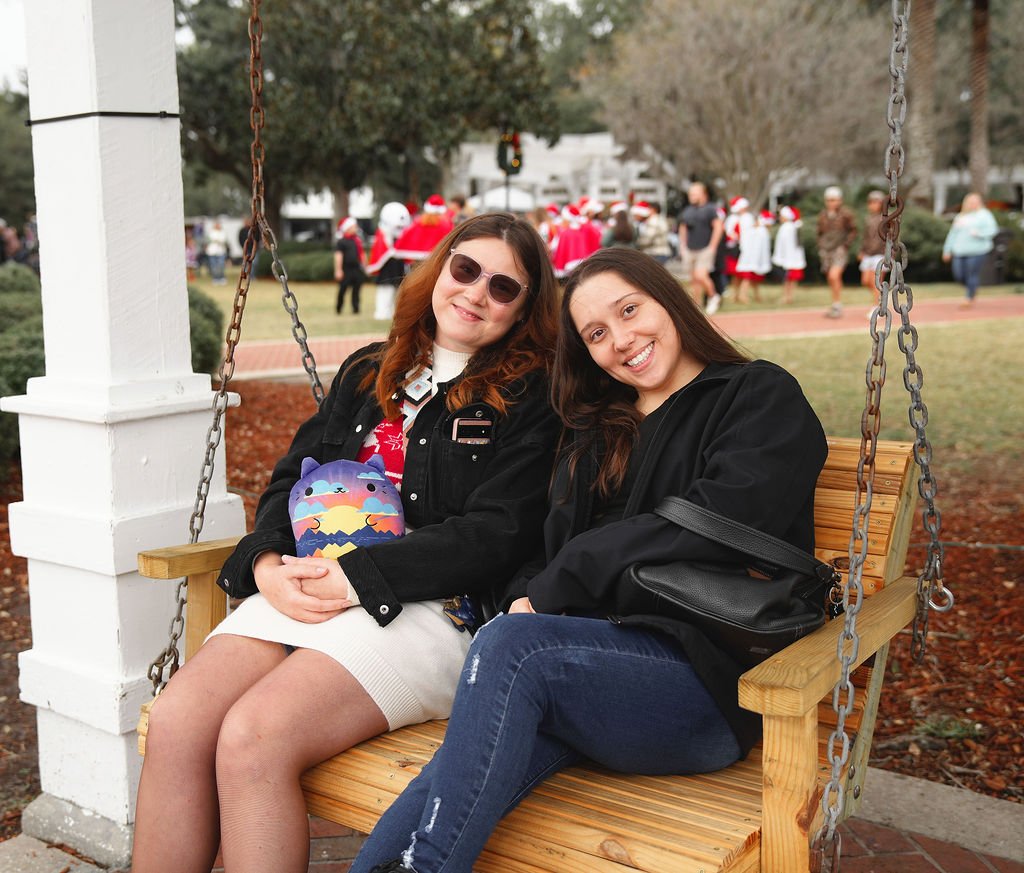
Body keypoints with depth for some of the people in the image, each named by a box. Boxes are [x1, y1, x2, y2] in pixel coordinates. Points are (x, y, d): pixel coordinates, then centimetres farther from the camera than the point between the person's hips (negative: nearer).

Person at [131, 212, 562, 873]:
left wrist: (358, 577, -14)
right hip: (299, 589, 6)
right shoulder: (368, 374, 22)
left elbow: (497, 535, -9)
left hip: (433, 609, -5)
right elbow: (293, 478, 19)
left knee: (253, 737, -26)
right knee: (174, 725, -17)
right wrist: (267, 560, -2)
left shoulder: (529, 397, 2)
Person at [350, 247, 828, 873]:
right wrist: (528, 598, -10)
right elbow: (555, 541, 15)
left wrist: (555, 591, -8)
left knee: (511, 647, -31)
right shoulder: (598, 429, 25)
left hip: (709, 682, -4)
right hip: (604, 653, 5)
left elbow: (715, 523, -10)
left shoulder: (763, 398, 6)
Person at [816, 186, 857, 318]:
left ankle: (838, 305, -12)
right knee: (830, 279, 8)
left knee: (834, 276, -21)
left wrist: (845, 245, -10)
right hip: (826, 250, 6)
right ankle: (835, 306, 18)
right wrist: (820, 247, 9)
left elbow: (853, 231, 0)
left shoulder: (845, 213, -5)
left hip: (840, 250, -5)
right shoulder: (823, 214, 9)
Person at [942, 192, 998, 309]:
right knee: (959, 275, -1)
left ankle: (969, 298, 4)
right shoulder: (960, 217, 20)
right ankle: (973, 289, 26)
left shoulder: (984, 215, 4)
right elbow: (952, 234, 21)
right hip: (960, 251, 5)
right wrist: (947, 250, 18)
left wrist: (978, 233, -20)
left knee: (972, 274, -8)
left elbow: (992, 230, -6)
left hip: (977, 251, -5)